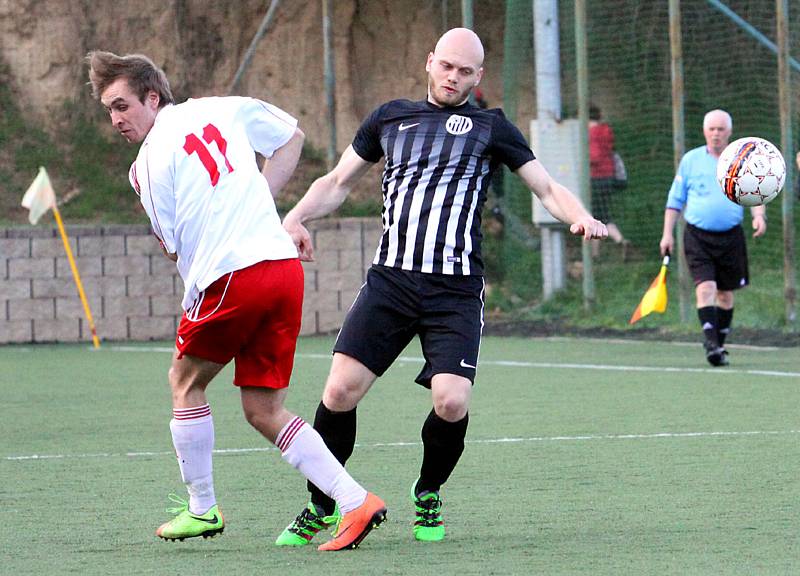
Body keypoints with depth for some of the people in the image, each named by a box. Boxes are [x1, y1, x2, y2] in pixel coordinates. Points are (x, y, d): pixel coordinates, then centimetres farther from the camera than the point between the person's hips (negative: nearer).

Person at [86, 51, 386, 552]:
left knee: (187, 382, 18)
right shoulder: (224, 110, 15)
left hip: (232, 276, -6)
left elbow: (173, 246, 1)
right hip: (285, 265, 6)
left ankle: (201, 508, 24)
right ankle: (356, 501, -2)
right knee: (265, 411, 11)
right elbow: (293, 137, 27)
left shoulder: (151, 158, 0)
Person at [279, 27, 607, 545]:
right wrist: (295, 219, 8)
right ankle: (321, 504, 8)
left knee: (451, 402, -17)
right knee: (340, 390, -12)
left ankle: (428, 496, 13)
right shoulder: (392, 117, 18)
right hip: (389, 281, 2)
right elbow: (337, 182, 26)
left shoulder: (490, 127, 11)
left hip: (456, 292, -2)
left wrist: (580, 216, -12)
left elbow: (547, 189, 9)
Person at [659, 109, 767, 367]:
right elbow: (675, 199, 10)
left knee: (725, 293, 9)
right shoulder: (691, 160, 6)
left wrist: (759, 215, -16)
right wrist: (667, 233, 5)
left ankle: (719, 347, 20)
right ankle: (711, 342, -26)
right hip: (697, 236, -2)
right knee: (705, 287, -18)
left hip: (731, 237, 2)